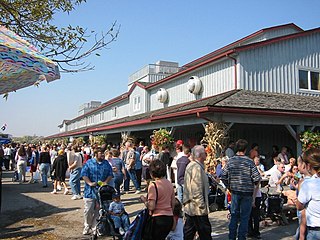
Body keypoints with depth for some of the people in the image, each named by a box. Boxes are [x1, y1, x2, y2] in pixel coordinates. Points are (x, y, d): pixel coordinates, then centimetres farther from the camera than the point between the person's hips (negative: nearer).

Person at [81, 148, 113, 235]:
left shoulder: (106, 164, 9)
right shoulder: (89, 163, 0)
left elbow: (110, 174, 9)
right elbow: (84, 174, -6)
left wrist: (106, 182, -7)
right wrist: (89, 183, -17)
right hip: (90, 190, -2)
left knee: (98, 210, 6)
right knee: (88, 210, 2)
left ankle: (94, 227, 20)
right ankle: (87, 226, 23)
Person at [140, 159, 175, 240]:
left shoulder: (153, 186, -16)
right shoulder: (169, 183, 5)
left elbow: (151, 207, -17)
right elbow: (173, 203, 11)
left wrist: (144, 200, 0)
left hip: (158, 219, -7)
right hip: (170, 218, 7)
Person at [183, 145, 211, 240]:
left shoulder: (190, 165, 12)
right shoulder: (197, 168, -19)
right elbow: (196, 189, -23)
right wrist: (201, 205, -18)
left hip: (189, 206, 10)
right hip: (197, 207, -10)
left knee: (189, 230, 15)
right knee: (205, 231, 2)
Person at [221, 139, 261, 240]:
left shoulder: (230, 161, -1)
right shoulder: (249, 162, -8)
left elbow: (223, 177, 1)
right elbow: (257, 179, -11)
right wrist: (254, 192, 4)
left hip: (235, 192, 3)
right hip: (247, 193, -2)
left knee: (234, 215, 13)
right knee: (244, 217, 7)